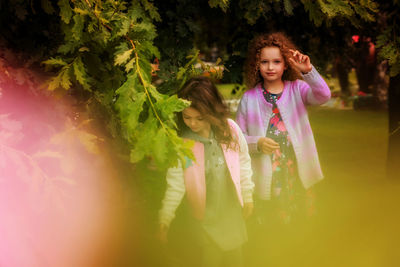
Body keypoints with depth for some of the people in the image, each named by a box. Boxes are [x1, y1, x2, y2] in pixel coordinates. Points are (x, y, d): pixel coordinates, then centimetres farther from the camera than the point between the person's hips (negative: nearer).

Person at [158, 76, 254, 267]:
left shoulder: (230, 129, -13)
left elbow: (243, 163, 0)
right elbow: (175, 184, -16)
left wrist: (248, 197, 7)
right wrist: (164, 220, -19)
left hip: (232, 211, 2)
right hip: (203, 218, -2)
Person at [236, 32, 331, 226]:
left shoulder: (297, 89, 1)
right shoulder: (249, 98, 2)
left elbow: (323, 96, -19)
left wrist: (308, 71, -33)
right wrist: (257, 143, -15)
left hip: (298, 173, 0)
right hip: (266, 176, 0)